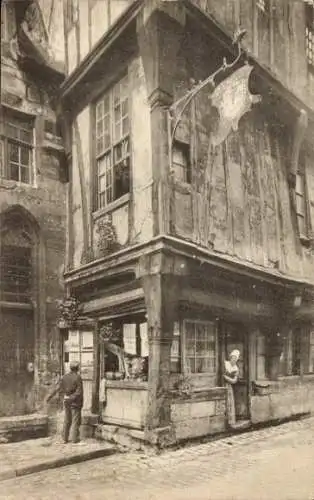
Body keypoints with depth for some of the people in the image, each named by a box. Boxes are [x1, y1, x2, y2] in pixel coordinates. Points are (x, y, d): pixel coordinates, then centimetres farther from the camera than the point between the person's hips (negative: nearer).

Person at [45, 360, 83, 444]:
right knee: (75, 421, 5)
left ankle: (65, 438, 17)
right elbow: (79, 392, -18)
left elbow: (57, 388, -4)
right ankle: (75, 439, 7)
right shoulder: (78, 377, -15)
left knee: (67, 420, 15)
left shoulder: (65, 377, -1)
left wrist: (49, 396, 0)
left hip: (66, 402, 5)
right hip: (75, 402, -5)